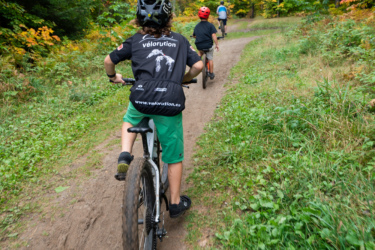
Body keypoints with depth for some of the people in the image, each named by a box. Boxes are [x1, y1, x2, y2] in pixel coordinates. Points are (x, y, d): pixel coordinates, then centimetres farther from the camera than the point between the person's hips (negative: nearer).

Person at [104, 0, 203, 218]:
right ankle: (176, 203, 27)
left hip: (142, 98, 1)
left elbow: (109, 61, 13)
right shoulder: (180, 40, 13)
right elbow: (198, 66, 7)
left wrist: (113, 76, 33)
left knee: (130, 121, 37)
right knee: (174, 156, 15)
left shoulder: (135, 40, 12)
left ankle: (125, 157, 13)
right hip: (171, 102, 0)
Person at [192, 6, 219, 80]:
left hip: (199, 46, 3)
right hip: (208, 45, -3)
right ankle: (211, 74, 20)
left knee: (200, 51, 38)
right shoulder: (210, 25, -5)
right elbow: (213, 35, -13)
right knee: (210, 59, 15)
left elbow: (193, 35, 17)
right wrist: (217, 44, -7)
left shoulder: (197, 26, 6)